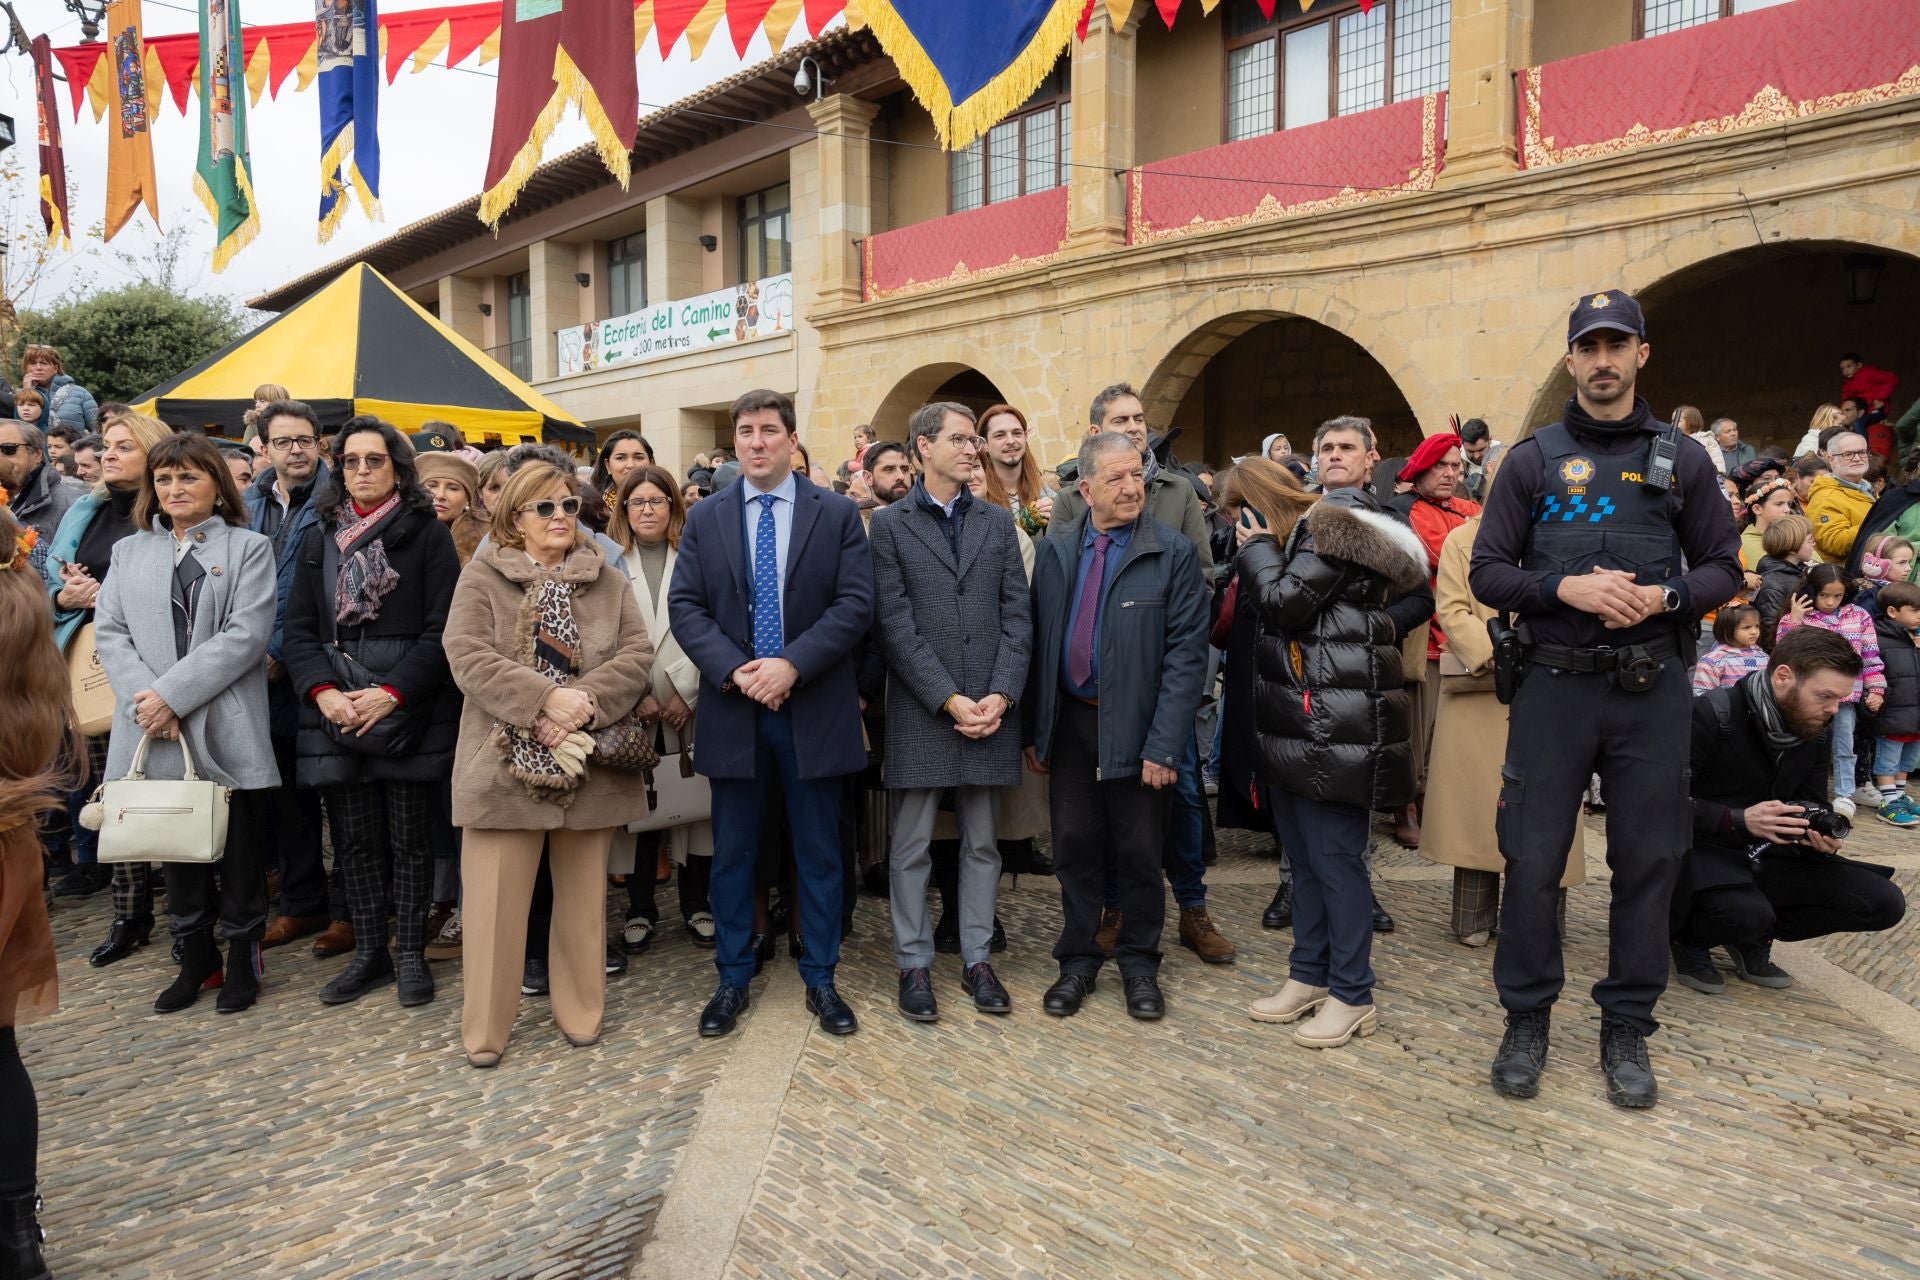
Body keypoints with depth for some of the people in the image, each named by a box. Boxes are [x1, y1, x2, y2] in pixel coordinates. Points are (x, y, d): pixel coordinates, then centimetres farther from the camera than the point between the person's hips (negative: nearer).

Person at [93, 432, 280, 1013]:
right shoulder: (129, 551, 16)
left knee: (238, 850, 2)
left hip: (226, 729, -3)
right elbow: (110, 630, 6)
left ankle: (242, 958, 17)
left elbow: (246, 634, -8)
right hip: (154, 730, 4)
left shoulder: (249, 548, 4)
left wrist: (173, 694, -14)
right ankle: (195, 958, 24)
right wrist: (144, 698, -11)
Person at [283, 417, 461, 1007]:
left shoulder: (426, 533, 1)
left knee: (408, 835, 3)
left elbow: (441, 627, -6)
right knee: (354, 837, 8)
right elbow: (298, 628, 8)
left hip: (408, 708, -3)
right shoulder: (320, 537, 13)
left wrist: (391, 694, -16)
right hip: (335, 709, 4)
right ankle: (368, 953, 20)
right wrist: (323, 692, -9)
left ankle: (411, 953, 14)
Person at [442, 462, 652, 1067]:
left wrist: (585, 701, -16)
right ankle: (485, 1029, 14)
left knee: (583, 893, 11)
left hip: (586, 764, 3)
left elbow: (636, 654, 0)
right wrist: (544, 699, -20)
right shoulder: (482, 576, 3)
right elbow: (468, 656, -10)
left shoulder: (607, 579, 10)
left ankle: (581, 1012, 25)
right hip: (506, 761, -2)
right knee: (497, 898, 1)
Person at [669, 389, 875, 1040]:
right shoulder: (705, 518, 7)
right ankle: (732, 979, 24)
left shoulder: (838, 513, 1)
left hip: (815, 709, -1)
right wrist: (735, 669, -15)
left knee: (819, 852, 8)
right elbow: (684, 607, 0)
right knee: (732, 852, 10)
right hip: (732, 706, 2)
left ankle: (820, 980, 22)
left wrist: (792, 664, -17)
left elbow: (855, 603, -6)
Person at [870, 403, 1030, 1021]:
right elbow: (894, 624, -7)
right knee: (912, 846, 5)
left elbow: (1017, 614, 5)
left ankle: (976, 958, 22)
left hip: (989, 708, 3)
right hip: (920, 710, -3)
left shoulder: (998, 521, 11)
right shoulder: (890, 523, 1)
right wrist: (949, 699, -12)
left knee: (982, 842, 10)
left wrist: (1000, 695, -7)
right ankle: (914, 963, 18)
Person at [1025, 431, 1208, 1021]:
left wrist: (1164, 745, -17)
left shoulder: (1175, 552, -7)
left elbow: (1187, 654, -11)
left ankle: (1139, 961, 28)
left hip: (1136, 725, -3)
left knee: (1140, 851, 9)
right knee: (1075, 845, 11)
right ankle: (1078, 960, 27)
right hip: (1071, 720, 3)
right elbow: (1038, 640, 7)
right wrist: (1032, 729, 4)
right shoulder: (1054, 548, 4)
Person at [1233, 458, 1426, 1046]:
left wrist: (1257, 545, -3)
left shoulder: (1330, 527, -10)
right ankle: (1309, 976, 25)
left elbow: (1281, 604, -17)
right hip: (1292, 726, 10)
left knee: (1335, 857, -3)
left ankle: (1352, 996, 8)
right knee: (1302, 855, 14)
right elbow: (1260, 610, 16)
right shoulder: (1299, 535, 18)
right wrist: (1259, 548, 8)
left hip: (1333, 727, -10)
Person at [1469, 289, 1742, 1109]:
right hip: (1555, 684, -1)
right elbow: (1487, 574, 1)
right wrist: (1564, 587, -16)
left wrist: (1664, 596, -11)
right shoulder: (1533, 459, 5)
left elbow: (1722, 569, 9)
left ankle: (1626, 1027, 21)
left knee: (1647, 860, 6)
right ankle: (1526, 1019, 18)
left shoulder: (1680, 459, 8)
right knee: (1533, 858, 2)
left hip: (1650, 688, 1)